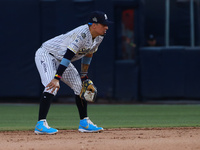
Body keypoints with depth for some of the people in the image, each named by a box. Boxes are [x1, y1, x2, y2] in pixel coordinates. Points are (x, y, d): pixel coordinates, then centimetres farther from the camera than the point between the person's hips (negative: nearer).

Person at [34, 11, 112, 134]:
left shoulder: (99, 37, -4)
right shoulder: (82, 34, -32)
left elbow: (88, 54, 13)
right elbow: (68, 56, -38)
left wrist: (83, 75, 14)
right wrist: (57, 78, -43)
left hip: (61, 61, 10)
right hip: (46, 55, -10)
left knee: (80, 86, 8)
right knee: (52, 86, -27)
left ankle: (84, 123, 18)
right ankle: (41, 124, -31)